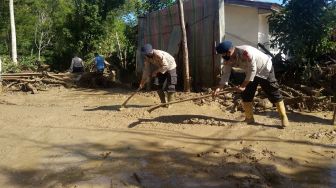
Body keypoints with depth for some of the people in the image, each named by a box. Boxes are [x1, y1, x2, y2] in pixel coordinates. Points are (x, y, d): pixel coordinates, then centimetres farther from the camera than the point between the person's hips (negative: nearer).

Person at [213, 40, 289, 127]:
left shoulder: (245, 52, -38)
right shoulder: (228, 59, -16)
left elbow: (252, 70, -33)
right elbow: (226, 74, -12)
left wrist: (243, 86, -31)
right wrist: (219, 87, -26)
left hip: (265, 69, -7)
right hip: (250, 72, 7)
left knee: (274, 93, -4)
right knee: (246, 95, 1)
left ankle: (284, 117, 8)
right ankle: (249, 118, 13)